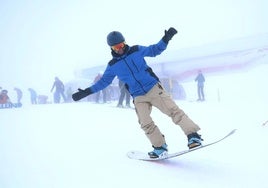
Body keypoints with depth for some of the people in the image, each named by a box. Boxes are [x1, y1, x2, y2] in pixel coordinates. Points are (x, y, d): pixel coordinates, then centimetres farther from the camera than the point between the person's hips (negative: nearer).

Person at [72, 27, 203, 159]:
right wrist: (86, 92, 10)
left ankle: (193, 135, -13)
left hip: (154, 88, -1)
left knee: (173, 110, -14)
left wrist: (166, 39, -4)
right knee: (145, 124, -11)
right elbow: (104, 81, 15)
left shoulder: (136, 50, 3)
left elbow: (155, 50, 11)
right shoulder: (112, 65, 6)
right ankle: (160, 147, 5)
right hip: (139, 98, 2)